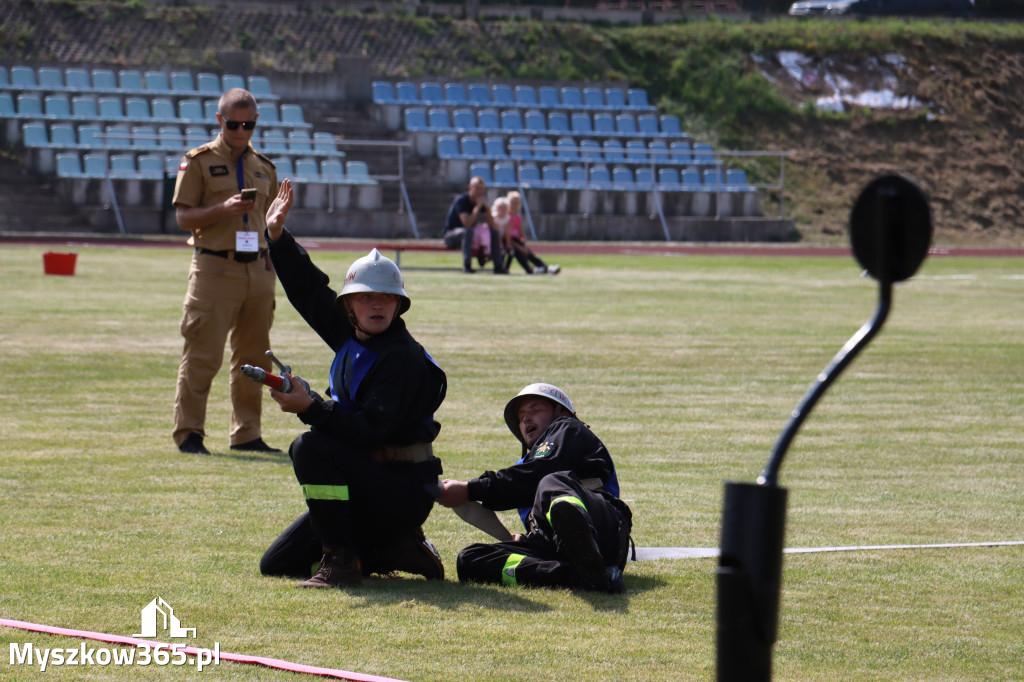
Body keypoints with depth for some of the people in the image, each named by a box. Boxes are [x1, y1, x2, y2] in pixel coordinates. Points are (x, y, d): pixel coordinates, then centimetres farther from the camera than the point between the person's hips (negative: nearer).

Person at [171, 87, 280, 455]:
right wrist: (223, 209, -20)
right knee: (203, 355, -7)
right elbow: (183, 216, -3)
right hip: (215, 269, -5)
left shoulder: (264, 168, 17)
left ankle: (247, 434, 14)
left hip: (257, 270, 5)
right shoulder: (198, 161, 2)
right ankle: (188, 433, -2)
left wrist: (270, 278, 13)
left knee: (253, 357, 7)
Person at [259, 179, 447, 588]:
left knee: (312, 448, -31)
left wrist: (311, 408, -39)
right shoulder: (351, 337, 7)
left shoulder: (402, 359, -19)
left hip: (402, 490, -9)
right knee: (277, 566, 9)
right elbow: (310, 290, 18)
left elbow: (371, 430, -29)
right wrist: (277, 237, 11)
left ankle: (341, 559, -23)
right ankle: (394, 550, 13)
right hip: (364, 488, 9)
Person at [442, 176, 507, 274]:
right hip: (450, 236, -7)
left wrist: (487, 207, -15)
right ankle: (467, 266, -39)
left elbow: (491, 225, -3)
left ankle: (498, 266, -1)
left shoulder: (480, 200, 1)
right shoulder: (461, 200, -21)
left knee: (494, 232, -1)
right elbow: (467, 223, -34)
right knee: (468, 231, -38)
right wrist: (478, 207, -29)